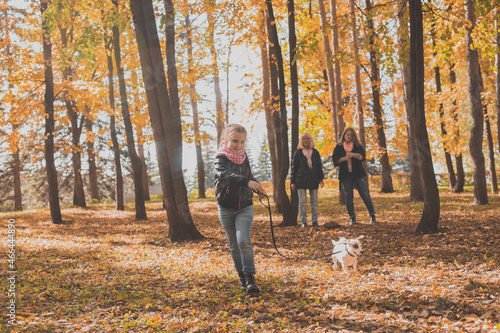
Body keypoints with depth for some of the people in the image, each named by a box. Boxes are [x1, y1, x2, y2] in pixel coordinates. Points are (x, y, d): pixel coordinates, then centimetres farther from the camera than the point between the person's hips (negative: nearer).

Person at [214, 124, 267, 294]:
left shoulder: (244, 158, 5)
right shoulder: (221, 158, -10)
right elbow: (225, 175, -31)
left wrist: (258, 189, -1)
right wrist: (247, 182, -45)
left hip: (245, 207, 2)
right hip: (226, 208, -1)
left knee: (244, 241, -16)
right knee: (233, 246, 8)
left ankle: (250, 277, -13)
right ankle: (242, 276, 25)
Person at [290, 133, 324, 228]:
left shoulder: (315, 152, 11)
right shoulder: (298, 153, 4)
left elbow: (319, 166, 14)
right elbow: (294, 167, 5)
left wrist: (321, 178, 5)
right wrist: (293, 182, 0)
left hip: (313, 180, 2)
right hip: (301, 180, -2)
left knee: (314, 202, 4)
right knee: (302, 203, -4)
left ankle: (314, 221, 12)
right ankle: (303, 222, 4)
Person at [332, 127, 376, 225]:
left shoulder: (357, 146, 8)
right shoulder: (339, 147, 9)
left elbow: (362, 156, -9)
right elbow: (335, 159, -4)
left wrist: (353, 154, -28)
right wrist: (345, 158, -22)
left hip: (358, 174, 0)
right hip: (345, 175, 0)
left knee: (365, 195, -1)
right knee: (348, 197, 2)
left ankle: (372, 215, 10)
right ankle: (352, 218, 11)